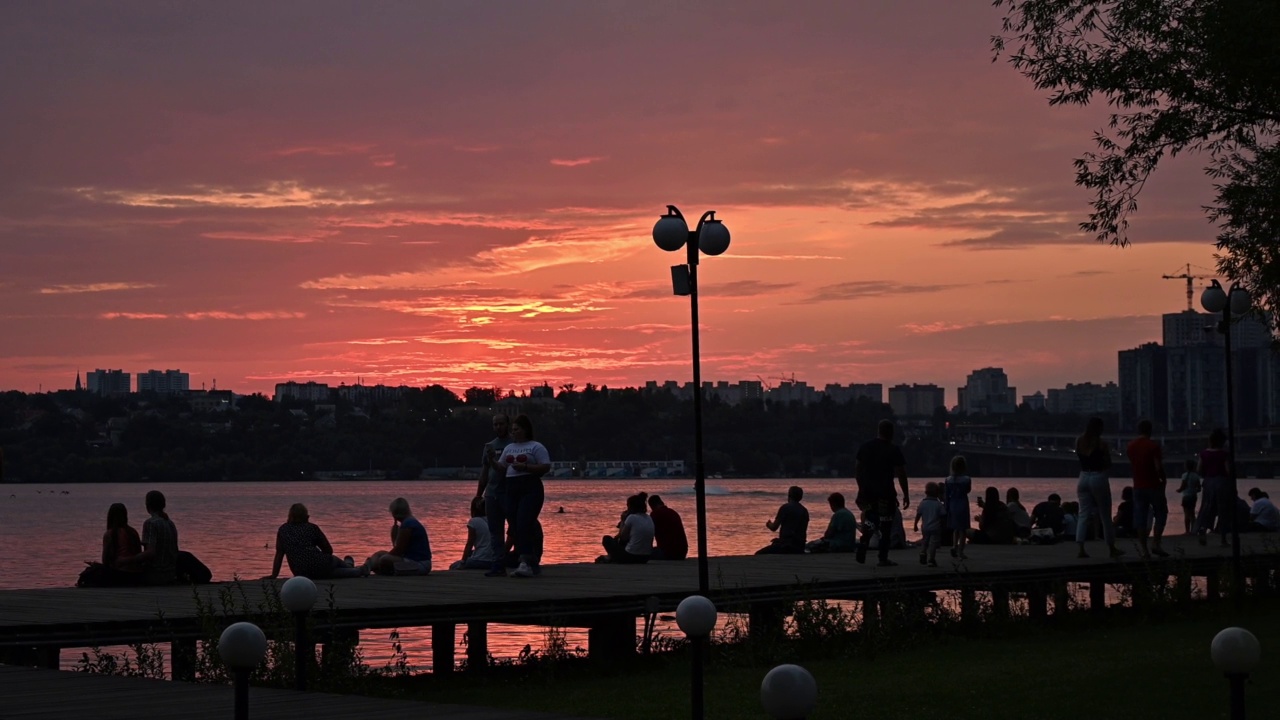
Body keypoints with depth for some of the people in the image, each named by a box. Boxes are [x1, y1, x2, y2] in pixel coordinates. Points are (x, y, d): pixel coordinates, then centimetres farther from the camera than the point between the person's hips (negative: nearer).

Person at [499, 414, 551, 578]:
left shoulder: (536, 447, -1)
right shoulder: (509, 448, 21)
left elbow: (546, 467, -9)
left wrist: (525, 467, -16)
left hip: (530, 490, -7)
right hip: (511, 490, 7)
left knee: (524, 524, -19)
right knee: (516, 527, 4)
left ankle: (526, 563, -25)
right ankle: (532, 563, 11)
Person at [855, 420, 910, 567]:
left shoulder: (865, 447, 6)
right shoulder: (894, 450, -8)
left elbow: (857, 469, 10)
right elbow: (901, 474, -8)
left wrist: (862, 487, 19)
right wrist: (905, 494, -1)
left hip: (867, 492, 4)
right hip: (885, 493, -4)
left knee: (870, 520, 19)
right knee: (885, 525, 4)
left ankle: (863, 543, -6)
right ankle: (883, 558, 6)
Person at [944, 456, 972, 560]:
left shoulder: (948, 480, -4)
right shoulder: (966, 479, -12)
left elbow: (946, 496, 0)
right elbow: (968, 490, 7)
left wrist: (947, 508, 7)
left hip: (952, 505, 3)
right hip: (963, 504, -3)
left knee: (955, 528, 19)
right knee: (963, 529, 5)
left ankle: (954, 545, 0)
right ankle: (960, 551, 3)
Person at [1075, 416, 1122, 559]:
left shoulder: (1079, 442, 2)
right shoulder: (1101, 443, -11)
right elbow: (1108, 465, -5)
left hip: (1083, 477, 4)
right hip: (1099, 478, -4)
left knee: (1083, 514, 4)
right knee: (1105, 515, 7)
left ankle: (1080, 549, -7)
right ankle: (1112, 549, 17)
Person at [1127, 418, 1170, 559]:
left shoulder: (1130, 446, 6)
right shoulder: (1153, 446, -12)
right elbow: (1158, 467, -16)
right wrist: (1164, 479, -1)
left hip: (1138, 486, 5)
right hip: (1153, 485, -5)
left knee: (1140, 516, 5)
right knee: (1161, 514, 9)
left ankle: (1143, 547, 2)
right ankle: (1156, 544, -1)